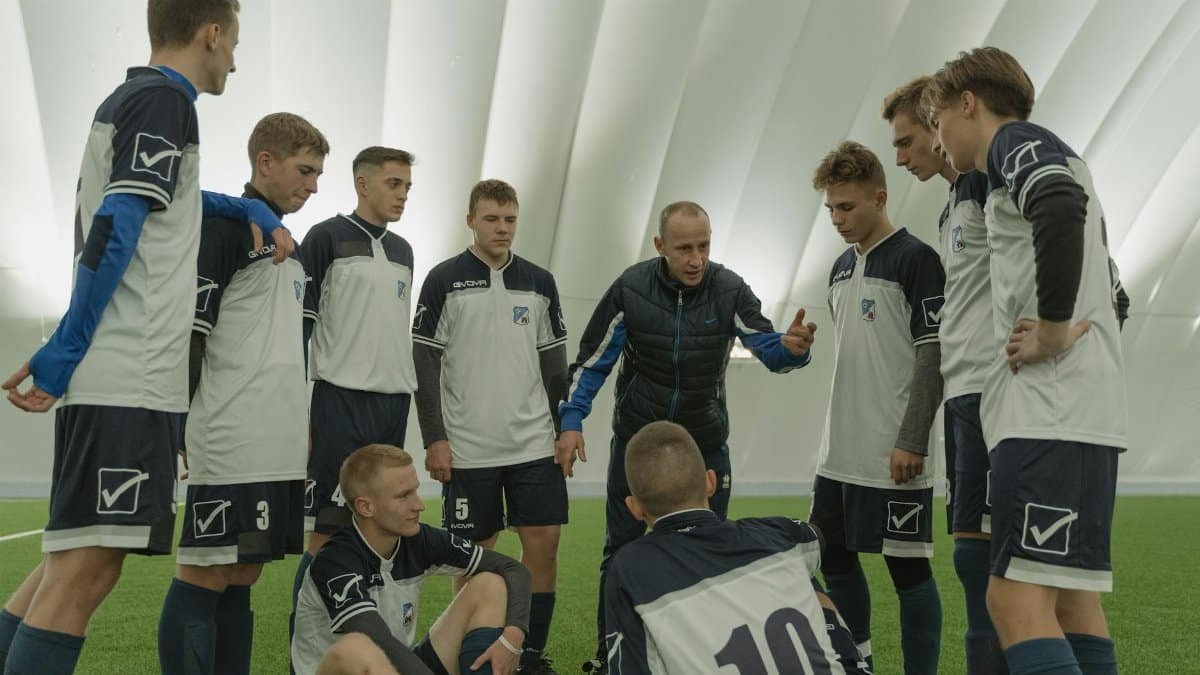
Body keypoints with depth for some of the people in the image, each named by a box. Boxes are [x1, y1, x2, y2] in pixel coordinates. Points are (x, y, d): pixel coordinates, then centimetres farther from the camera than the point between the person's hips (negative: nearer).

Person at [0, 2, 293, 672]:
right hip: (127, 380, -10)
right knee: (87, 568, -10)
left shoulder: (126, 100, 21)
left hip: (115, 380, 10)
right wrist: (63, 355, -16)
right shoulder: (165, 99, -7)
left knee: (75, 560, 13)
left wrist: (255, 210, 27)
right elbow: (115, 232, -15)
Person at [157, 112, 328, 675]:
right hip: (230, 443, -8)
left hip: (282, 445, 8)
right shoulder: (224, 226, -5)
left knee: (241, 576, 10)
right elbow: (187, 332, -11)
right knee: (203, 576, -4)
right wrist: (176, 427, -15)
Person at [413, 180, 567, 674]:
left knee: (543, 544, 0)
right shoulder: (444, 280, -3)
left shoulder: (540, 282, 8)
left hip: (535, 444, 3)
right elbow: (424, 364, -4)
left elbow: (554, 364, 12)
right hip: (468, 448, -3)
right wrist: (434, 439, -9)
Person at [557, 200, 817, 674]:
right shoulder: (630, 289, -13)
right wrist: (572, 422, -11)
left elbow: (767, 346, -17)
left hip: (705, 444, 1)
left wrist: (791, 347, -40)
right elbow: (592, 360, -5)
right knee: (621, 551, 7)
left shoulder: (729, 290, -12)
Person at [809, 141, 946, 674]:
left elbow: (933, 355, -13)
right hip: (839, 454, 8)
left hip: (892, 455, -8)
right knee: (834, 559, 15)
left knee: (908, 568, -1)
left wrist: (912, 440, -18)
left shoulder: (916, 260, -9)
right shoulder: (840, 267, 14)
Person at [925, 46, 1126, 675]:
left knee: (1017, 599, -15)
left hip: (1052, 410, -10)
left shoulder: (1018, 143, -3)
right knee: (1072, 600, 11)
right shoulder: (1045, 157, 27)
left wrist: (1052, 333, -21)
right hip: (1070, 412, 10)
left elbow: (1060, 211, -28)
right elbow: (1108, 290, 31)